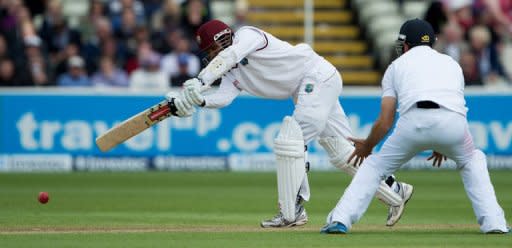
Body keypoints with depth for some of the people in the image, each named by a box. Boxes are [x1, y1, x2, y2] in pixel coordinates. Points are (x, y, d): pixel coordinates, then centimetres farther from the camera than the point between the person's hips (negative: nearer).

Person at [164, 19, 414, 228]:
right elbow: (224, 97, -6)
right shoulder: (231, 73, 13)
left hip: (318, 75, -10)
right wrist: (198, 100, -25)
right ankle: (394, 191, 18)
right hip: (303, 93, 10)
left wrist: (199, 82, -44)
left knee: (291, 140, -18)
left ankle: (292, 211, -16)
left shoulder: (247, 35, -10)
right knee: (341, 151, 10)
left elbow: (229, 55, -31)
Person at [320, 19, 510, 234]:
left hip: (413, 122, -2)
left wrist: (366, 146, 38)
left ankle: (340, 220, 4)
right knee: (472, 161, 31)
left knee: (375, 165, 19)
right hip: (454, 124, 2)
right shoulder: (452, 63, 34)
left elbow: (385, 122, 19)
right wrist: (442, 147, 54)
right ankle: (494, 223, 16)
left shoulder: (397, 65, 26)